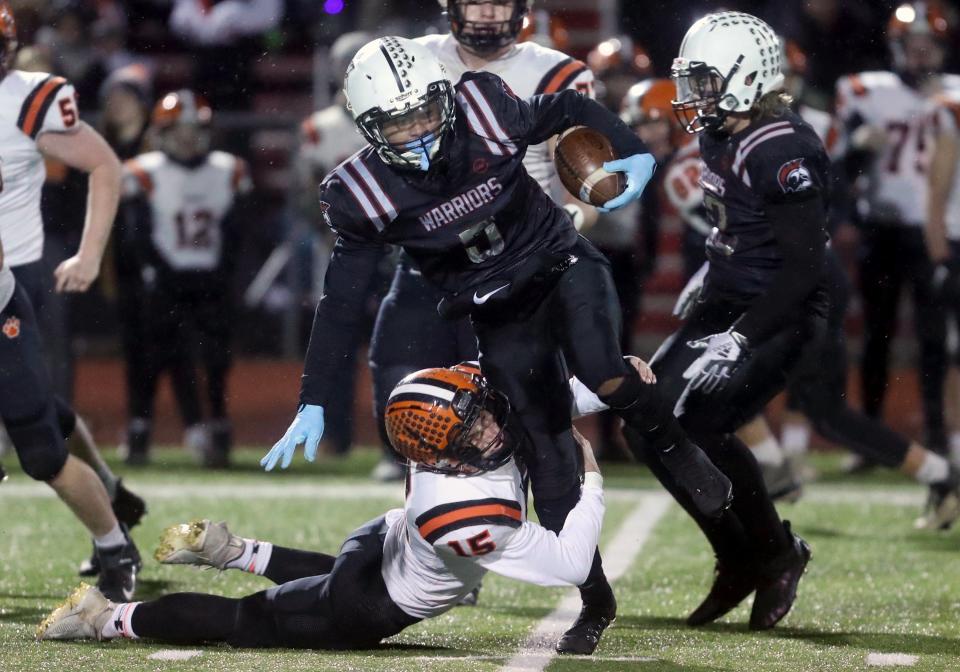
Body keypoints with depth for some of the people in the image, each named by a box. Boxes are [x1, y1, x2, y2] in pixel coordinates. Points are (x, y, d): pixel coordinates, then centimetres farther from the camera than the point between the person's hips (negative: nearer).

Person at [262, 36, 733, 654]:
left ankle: (677, 448, -2)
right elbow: (341, 303, -10)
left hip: (561, 268, -1)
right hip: (501, 318, 1)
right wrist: (313, 405, -11)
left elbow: (571, 112, 1)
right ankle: (596, 601, 11)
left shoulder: (486, 114, -19)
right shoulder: (363, 192, -17)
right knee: (549, 455, -1)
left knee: (602, 374, -31)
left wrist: (635, 154, -13)